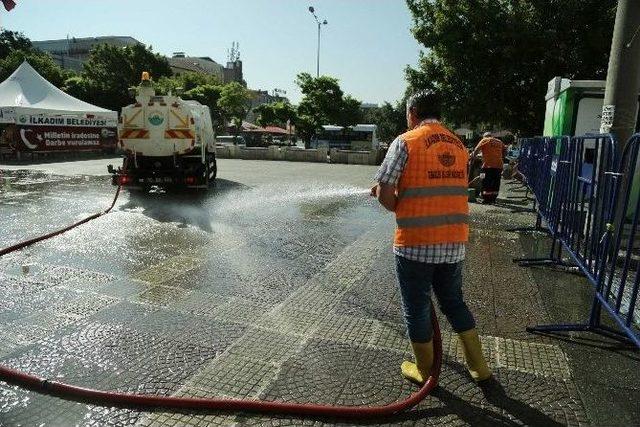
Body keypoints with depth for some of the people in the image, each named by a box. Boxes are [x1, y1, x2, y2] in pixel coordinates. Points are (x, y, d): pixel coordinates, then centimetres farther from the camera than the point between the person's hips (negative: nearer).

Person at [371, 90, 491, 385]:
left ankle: (425, 372, 28)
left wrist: (397, 207, 9)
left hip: (415, 243, -6)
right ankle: (479, 367, 32)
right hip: (454, 242, 6)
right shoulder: (458, 145, 11)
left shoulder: (406, 142, -9)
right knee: (454, 302, 23)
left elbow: (384, 194, -12)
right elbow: (441, 190, 14)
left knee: (416, 308, 12)